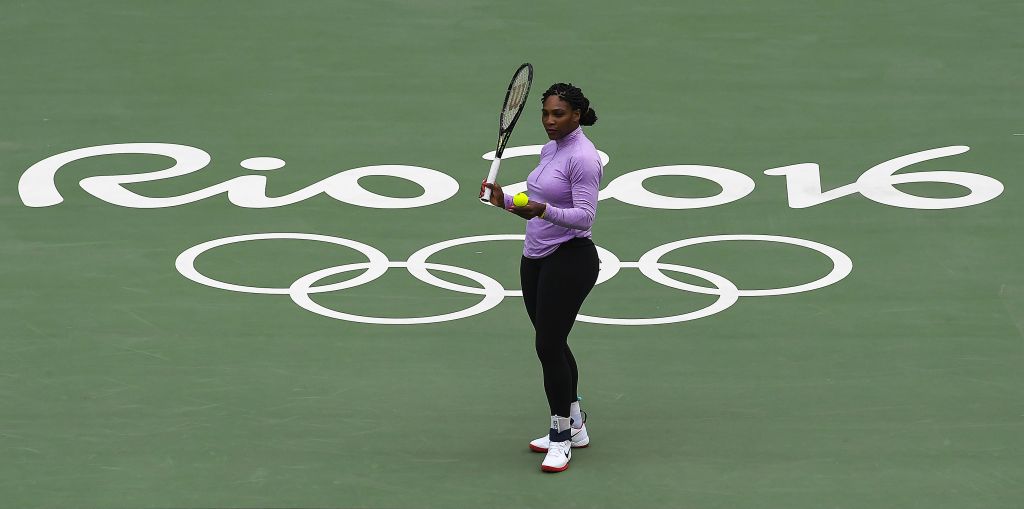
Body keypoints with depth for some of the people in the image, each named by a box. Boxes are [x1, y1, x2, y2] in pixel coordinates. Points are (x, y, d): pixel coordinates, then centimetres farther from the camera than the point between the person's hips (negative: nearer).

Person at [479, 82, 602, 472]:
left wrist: (542, 211, -37)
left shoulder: (583, 158, -17)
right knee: (553, 343, 13)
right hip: (536, 259, 9)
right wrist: (506, 201, 5)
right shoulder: (550, 150, 12)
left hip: (569, 260, -9)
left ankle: (561, 439, 3)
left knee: (549, 345, -8)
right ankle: (574, 427, 25)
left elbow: (584, 216, -23)